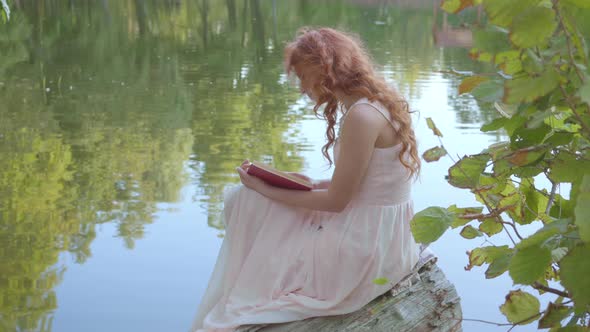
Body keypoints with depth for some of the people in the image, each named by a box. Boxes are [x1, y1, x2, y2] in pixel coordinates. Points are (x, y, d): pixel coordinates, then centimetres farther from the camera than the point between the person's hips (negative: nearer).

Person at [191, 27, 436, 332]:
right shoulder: (379, 102, 7)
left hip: (365, 247, -9)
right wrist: (313, 185, 7)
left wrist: (265, 189, -9)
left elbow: (336, 201, -17)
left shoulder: (361, 116, -23)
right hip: (383, 236, 9)